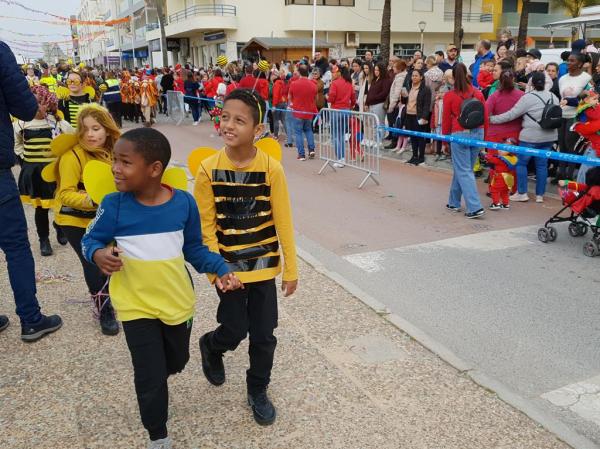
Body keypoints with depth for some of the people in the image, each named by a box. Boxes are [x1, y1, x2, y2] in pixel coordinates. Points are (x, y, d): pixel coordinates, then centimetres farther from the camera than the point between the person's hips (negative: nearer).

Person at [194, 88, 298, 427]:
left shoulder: (271, 169, -13)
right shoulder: (209, 170, -11)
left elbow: (283, 222, -7)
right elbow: (206, 225, -6)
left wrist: (291, 269, -3)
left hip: (264, 266, 1)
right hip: (228, 267, 0)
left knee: (264, 335, 9)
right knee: (235, 331, 7)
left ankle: (258, 391, 34)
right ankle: (210, 347, 43)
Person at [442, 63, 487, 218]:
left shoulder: (449, 96, -6)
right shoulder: (477, 93, 4)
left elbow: (446, 119, -1)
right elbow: (485, 117, 7)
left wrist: (445, 136, 12)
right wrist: (480, 130, 20)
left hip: (459, 135, -4)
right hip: (477, 133, 4)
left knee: (464, 172, 0)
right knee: (462, 169, 17)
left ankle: (475, 207, -8)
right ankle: (454, 202, 29)